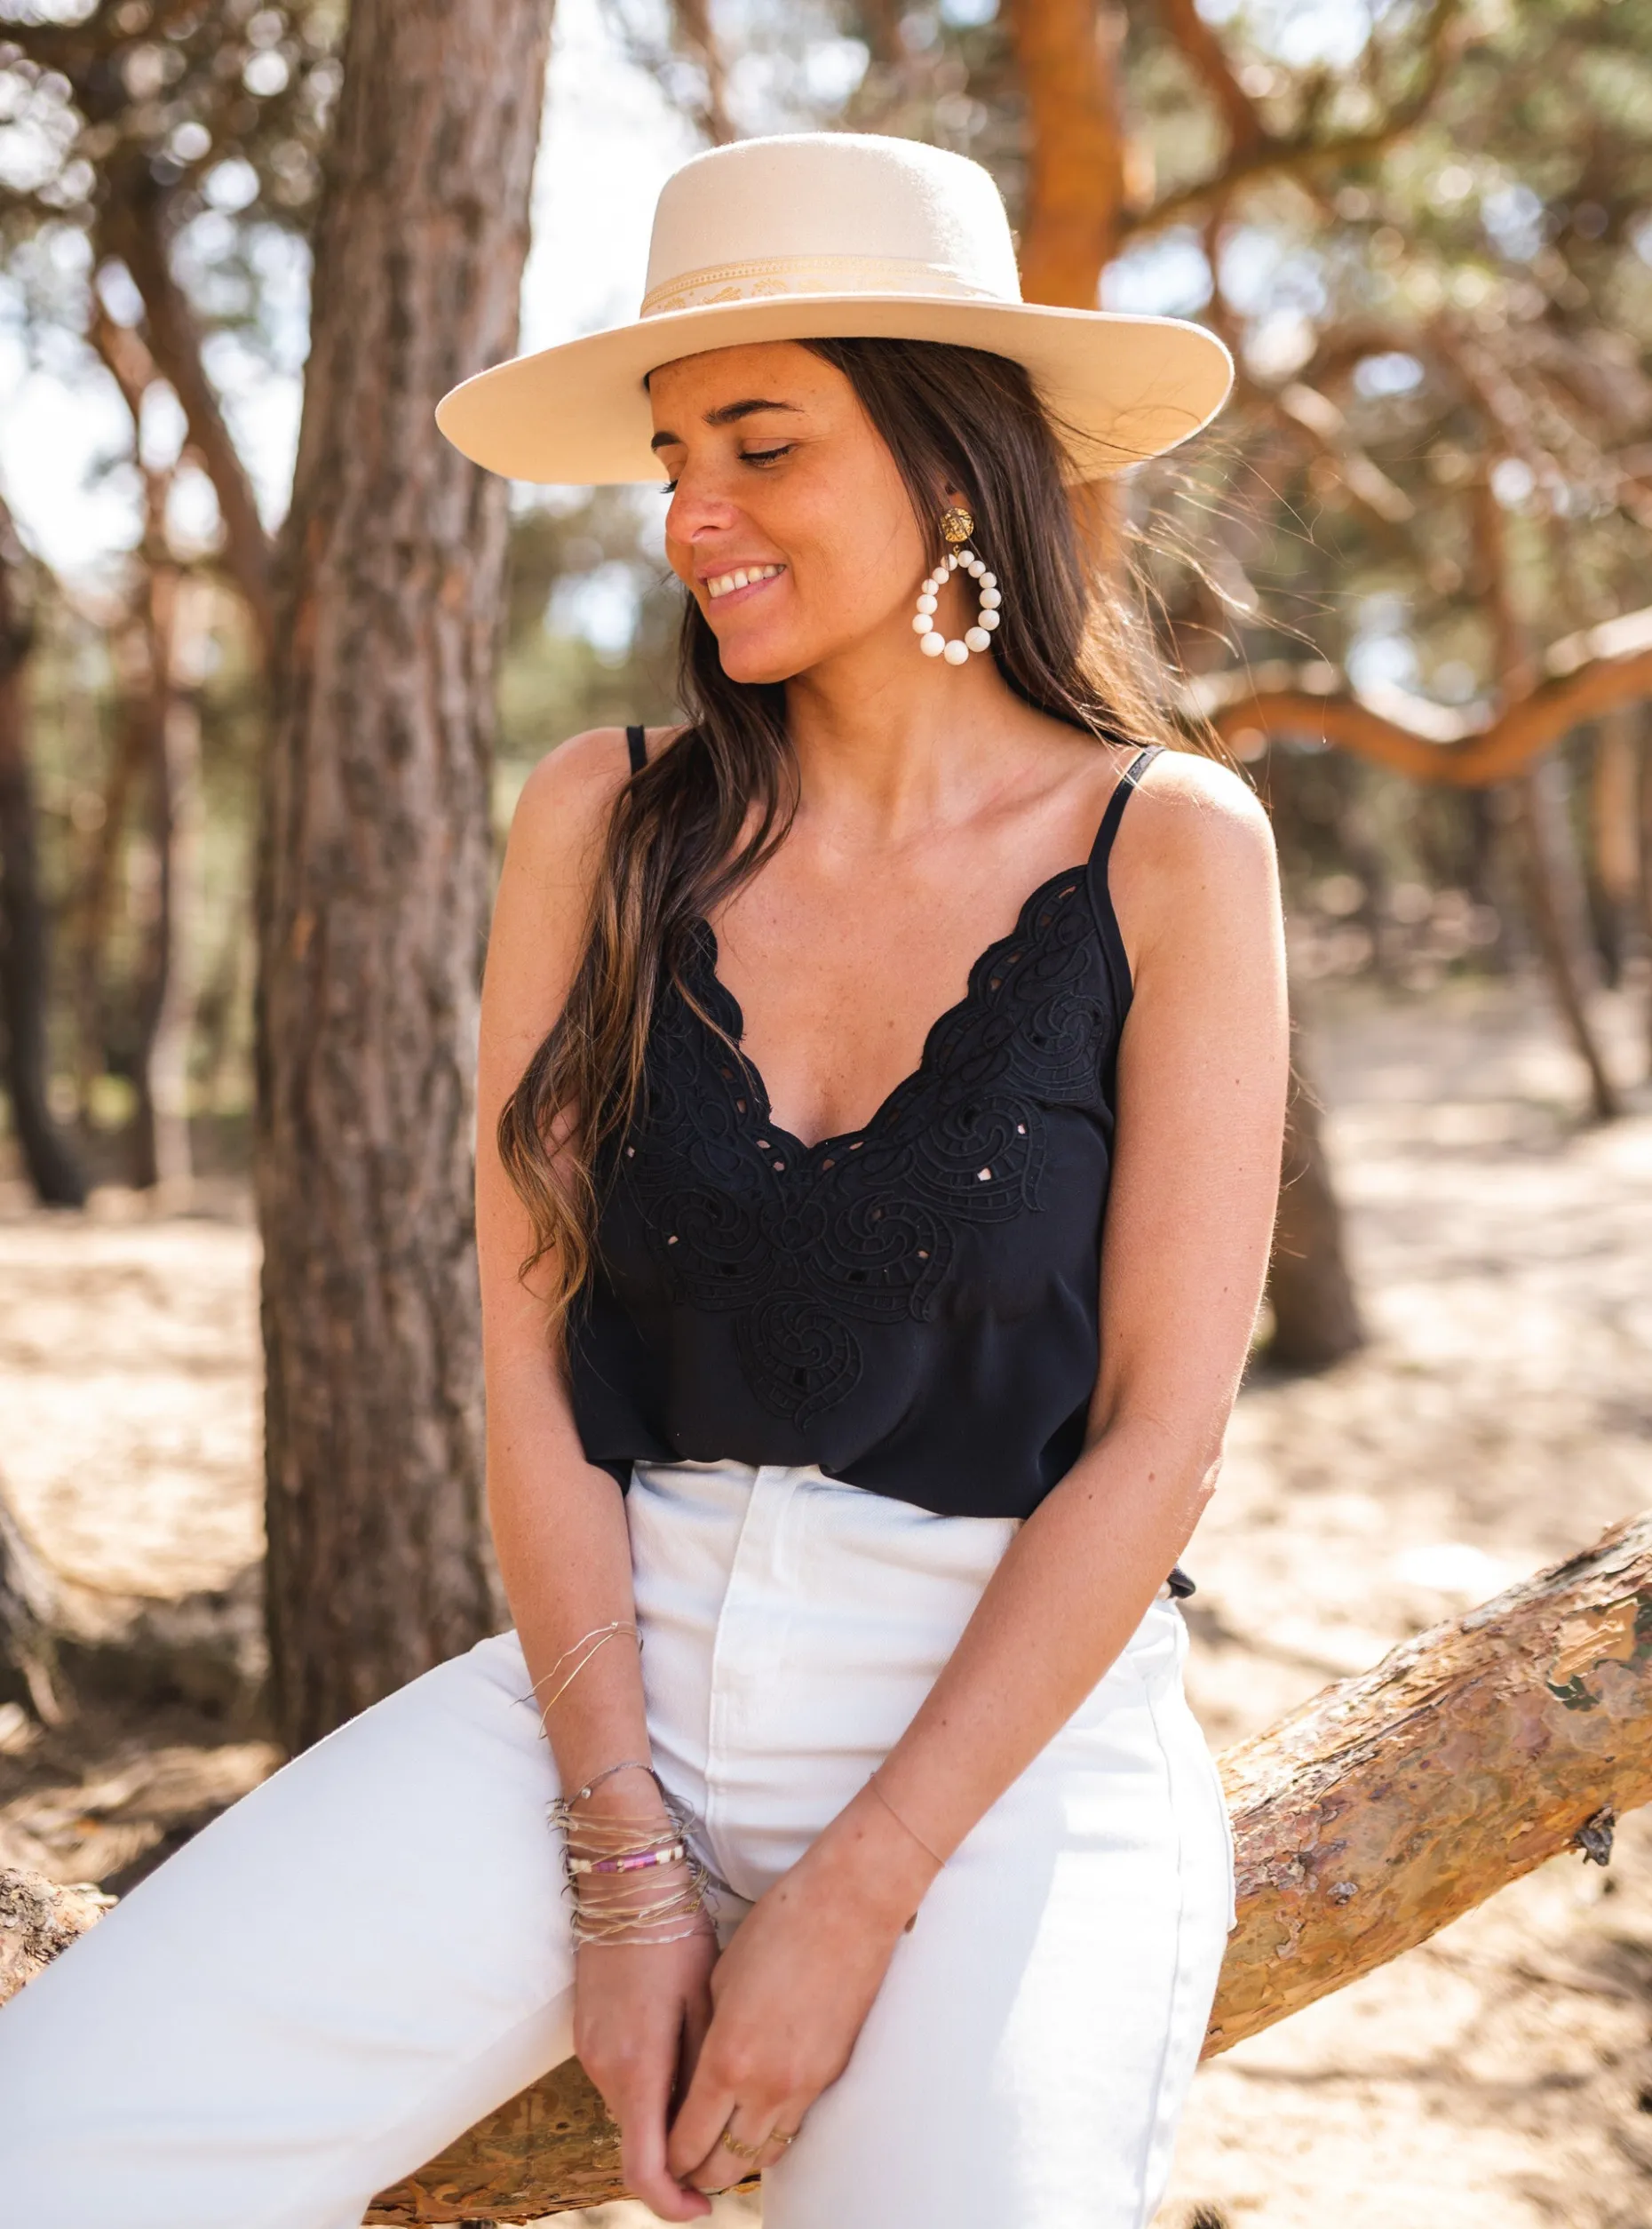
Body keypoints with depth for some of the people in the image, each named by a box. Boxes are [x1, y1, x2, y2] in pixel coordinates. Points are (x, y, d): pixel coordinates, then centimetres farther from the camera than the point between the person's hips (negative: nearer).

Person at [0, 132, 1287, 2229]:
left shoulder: (1168, 847, -4)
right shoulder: (604, 820, 3)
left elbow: (1160, 1430, -7)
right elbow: (529, 1348, 1)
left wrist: (848, 1905, -11)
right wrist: (624, 1864, -7)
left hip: (1008, 1726, -1)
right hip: (610, 1673, 2)